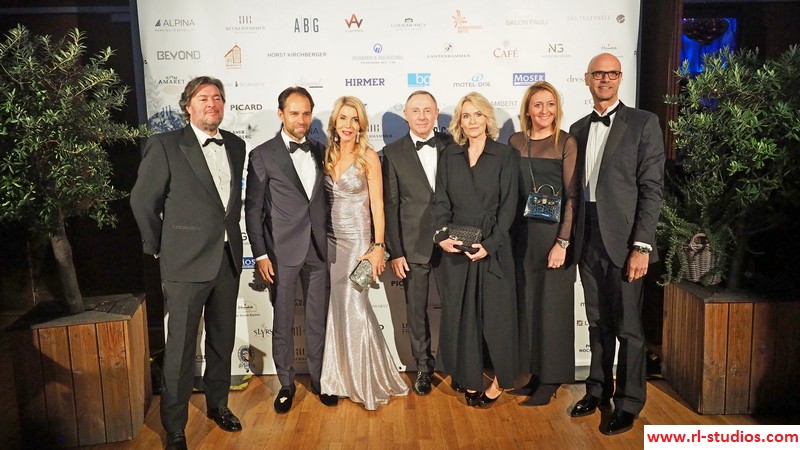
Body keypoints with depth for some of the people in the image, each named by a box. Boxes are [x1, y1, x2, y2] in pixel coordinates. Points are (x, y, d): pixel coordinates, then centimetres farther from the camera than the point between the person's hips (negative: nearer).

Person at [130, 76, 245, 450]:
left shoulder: (235, 146, 8)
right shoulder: (165, 146, -8)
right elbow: (143, 201, -2)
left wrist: (232, 238, 13)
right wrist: (159, 248, 3)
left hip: (228, 258, 5)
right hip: (186, 263, -5)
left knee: (222, 340, 17)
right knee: (181, 347, 3)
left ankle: (218, 404, 37)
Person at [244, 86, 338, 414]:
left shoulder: (320, 151, 9)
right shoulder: (262, 155, -3)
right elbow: (253, 209, -4)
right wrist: (260, 254, -8)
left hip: (319, 250, 3)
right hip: (282, 252, -3)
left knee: (318, 320, 12)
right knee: (282, 322, 8)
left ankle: (318, 379, 28)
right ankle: (286, 384, 25)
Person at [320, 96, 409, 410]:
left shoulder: (368, 156, -5)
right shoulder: (327, 156, 8)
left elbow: (377, 204, -8)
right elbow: (323, 200, 11)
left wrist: (378, 247, -14)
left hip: (357, 240, -5)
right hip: (330, 240, 5)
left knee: (354, 308, -5)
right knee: (338, 310, 9)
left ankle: (370, 381, 14)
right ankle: (345, 378, 25)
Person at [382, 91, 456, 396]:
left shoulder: (451, 146, 3)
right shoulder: (393, 153, 1)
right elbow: (390, 205, -1)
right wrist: (394, 251, -5)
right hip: (412, 246, 0)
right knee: (416, 310, 10)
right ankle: (423, 367, 28)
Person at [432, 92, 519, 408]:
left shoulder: (504, 155, 0)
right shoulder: (450, 156, 9)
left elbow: (508, 205, -5)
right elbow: (442, 201, 5)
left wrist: (490, 244, -15)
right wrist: (442, 234, -12)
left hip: (493, 248, -2)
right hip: (455, 248, 3)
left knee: (495, 311, 4)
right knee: (461, 314, 7)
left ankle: (500, 380, 21)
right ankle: (470, 380, 21)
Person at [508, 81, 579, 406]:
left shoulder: (566, 143, -6)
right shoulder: (515, 142, 7)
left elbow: (572, 196, -9)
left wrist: (562, 242, -15)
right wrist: (510, 232, 3)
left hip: (554, 233, -4)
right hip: (522, 233, 5)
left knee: (552, 304, 3)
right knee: (527, 302, 11)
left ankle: (551, 379, 17)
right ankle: (535, 372, 26)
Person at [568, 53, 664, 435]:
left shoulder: (643, 123, -3)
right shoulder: (578, 129, 13)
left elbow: (652, 187, -8)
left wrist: (641, 246, -15)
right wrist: (572, 238, 7)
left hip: (623, 241, -4)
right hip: (588, 241, 5)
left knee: (628, 327, 3)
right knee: (598, 323, 16)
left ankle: (628, 403, 19)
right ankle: (598, 389, 31)